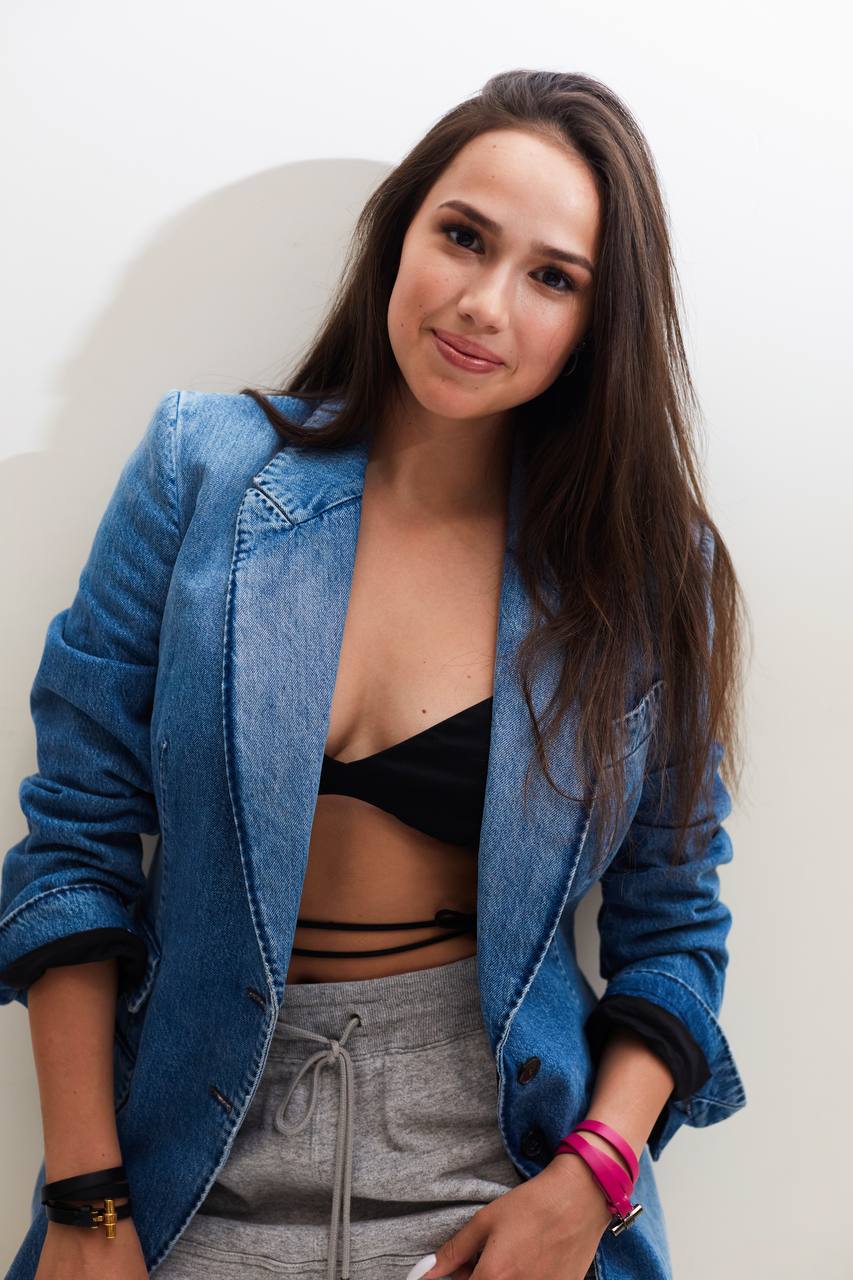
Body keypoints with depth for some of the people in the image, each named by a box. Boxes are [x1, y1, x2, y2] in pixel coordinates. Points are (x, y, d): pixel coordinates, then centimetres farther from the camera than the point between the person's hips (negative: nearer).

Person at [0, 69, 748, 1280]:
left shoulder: (643, 568, -5)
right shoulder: (204, 469, -6)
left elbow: (672, 925, 1)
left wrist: (590, 1179, -13)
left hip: (493, 1160, 0)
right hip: (205, 1156, 1)